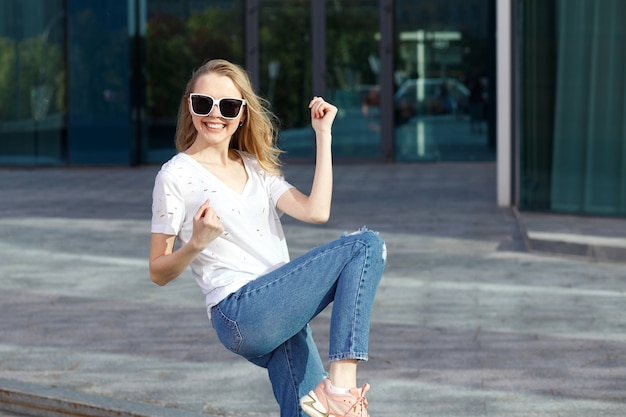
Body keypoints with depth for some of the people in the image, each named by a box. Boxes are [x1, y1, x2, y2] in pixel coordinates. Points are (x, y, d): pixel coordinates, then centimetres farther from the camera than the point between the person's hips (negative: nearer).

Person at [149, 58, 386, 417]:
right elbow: (159, 273, -1)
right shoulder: (177, 176, -1)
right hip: (241, 315, -7)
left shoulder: (256, 168, 19)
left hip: (279, 313, 7)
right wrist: (196, 244, -22)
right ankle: (342, 387, -22)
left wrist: (323, 135, 3)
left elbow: (316, 212, 2)